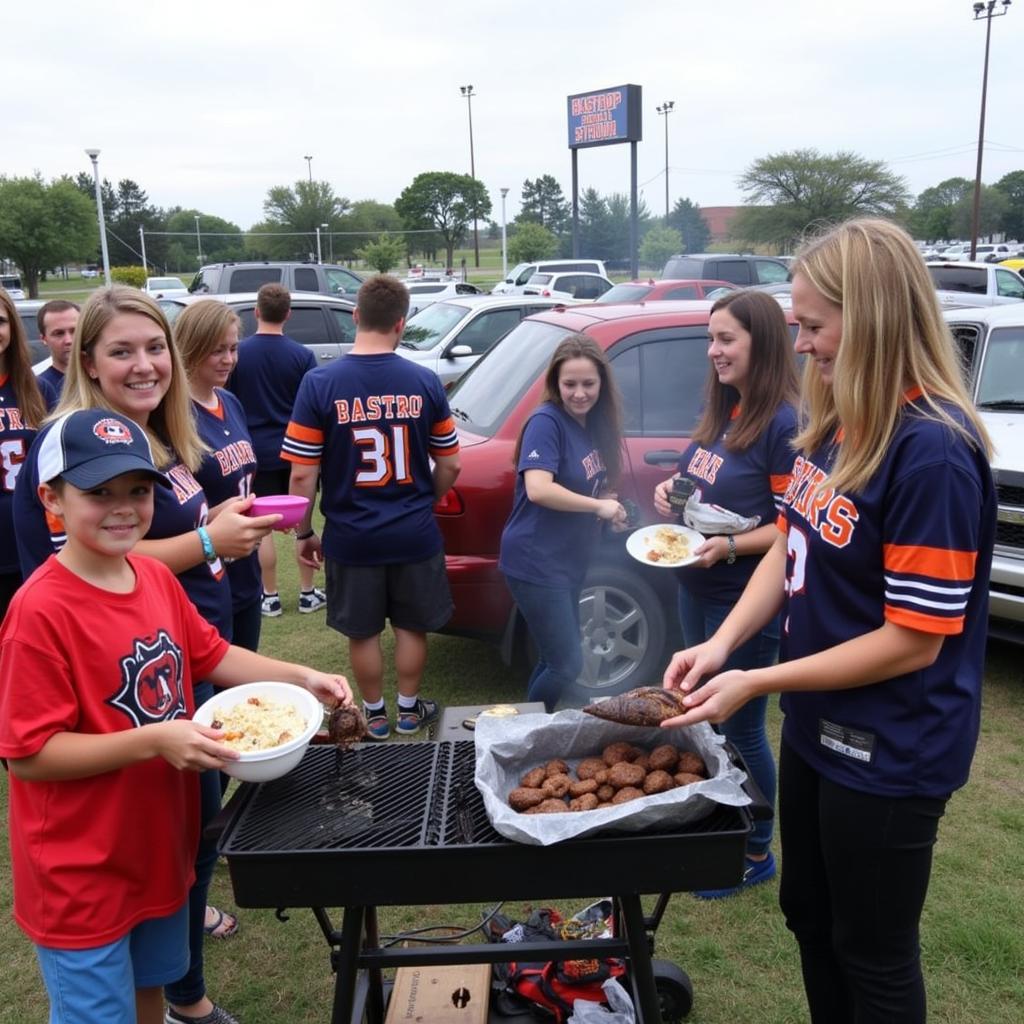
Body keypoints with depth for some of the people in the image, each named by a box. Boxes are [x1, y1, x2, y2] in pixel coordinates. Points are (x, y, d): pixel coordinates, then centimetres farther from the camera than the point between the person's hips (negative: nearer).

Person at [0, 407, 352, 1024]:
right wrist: (155, 740, -30)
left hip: (160, 844, 7)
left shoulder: (158, 579, -3)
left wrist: (302, 678, -4)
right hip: (82, 874, -6)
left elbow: (214, 656, 9)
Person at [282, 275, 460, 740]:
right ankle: (409, 710, 34)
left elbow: (302, 475, -12)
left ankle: (375, 716, 31)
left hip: (351, 537, -1)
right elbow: (449, 465, 0)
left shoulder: (320, 383, -13)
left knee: (363, 633, 16)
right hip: (415, 535, 1)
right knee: (411, 628, 18)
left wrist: (303, 533, 2)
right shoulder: (425, 382, -8)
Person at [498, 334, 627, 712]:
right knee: (568, 664, -2)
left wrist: (608, 503, -3)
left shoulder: (593, 424, 7)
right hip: (536, 562, -8)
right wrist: (599, 506, -22)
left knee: (555, 659, 20)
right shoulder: (546, 421, -18)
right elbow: (538, 489, -30)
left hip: (570, 559, 9)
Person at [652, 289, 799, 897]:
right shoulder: (721, 411, 7)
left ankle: (757, 854, 26)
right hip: (698, 591, 8)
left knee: (741, 728, 6)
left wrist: (728, 547, -28)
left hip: (747, 602, -8)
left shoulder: (783, 423, -18)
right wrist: (674, 488, 0)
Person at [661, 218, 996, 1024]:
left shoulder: (933, 452, -25)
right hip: (818, 723, 8)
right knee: (810, 916, 26)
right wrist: (722, 641, -8)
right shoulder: (836, 423, 0)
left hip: (889, 752, -8)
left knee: (872, 954, 15)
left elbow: (912, 642, -24)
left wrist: (755, 682, -19)